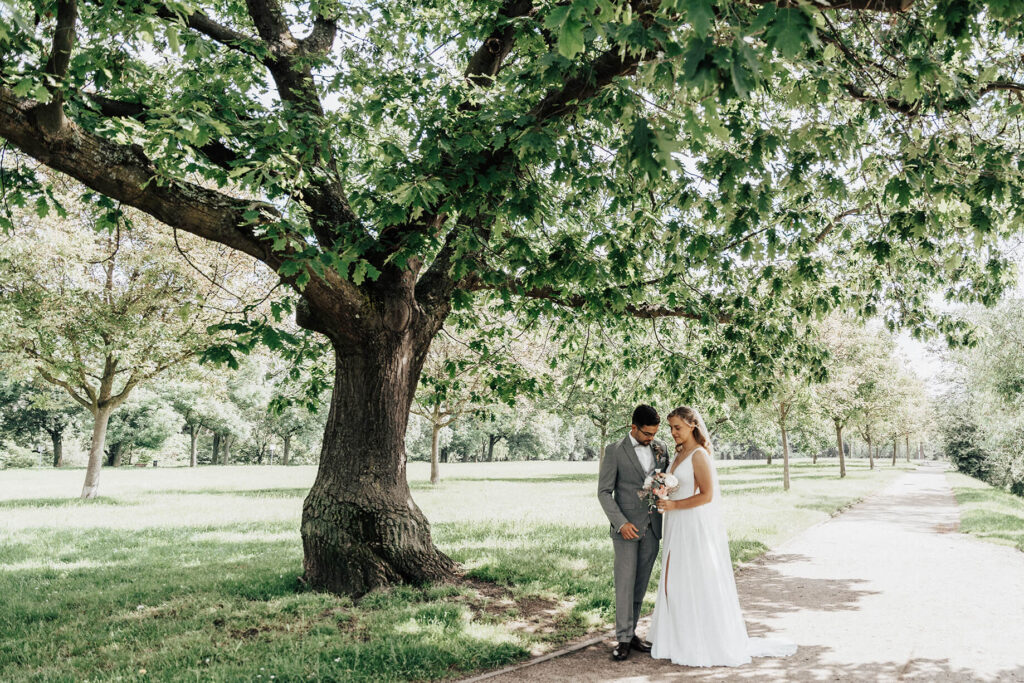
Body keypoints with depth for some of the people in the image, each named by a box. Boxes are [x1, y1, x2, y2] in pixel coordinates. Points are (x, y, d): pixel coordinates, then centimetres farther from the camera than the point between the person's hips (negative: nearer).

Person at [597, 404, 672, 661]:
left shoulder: (661, 448, 6)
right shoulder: (615, 451, -7)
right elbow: (604, 491, -7)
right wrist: (621, 523, -18)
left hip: (652, 526, 4)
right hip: (627, 526, -4)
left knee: (641, 583, 9)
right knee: (625, 582, -3)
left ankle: (630, 632, 20)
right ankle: (623, 639, 4)